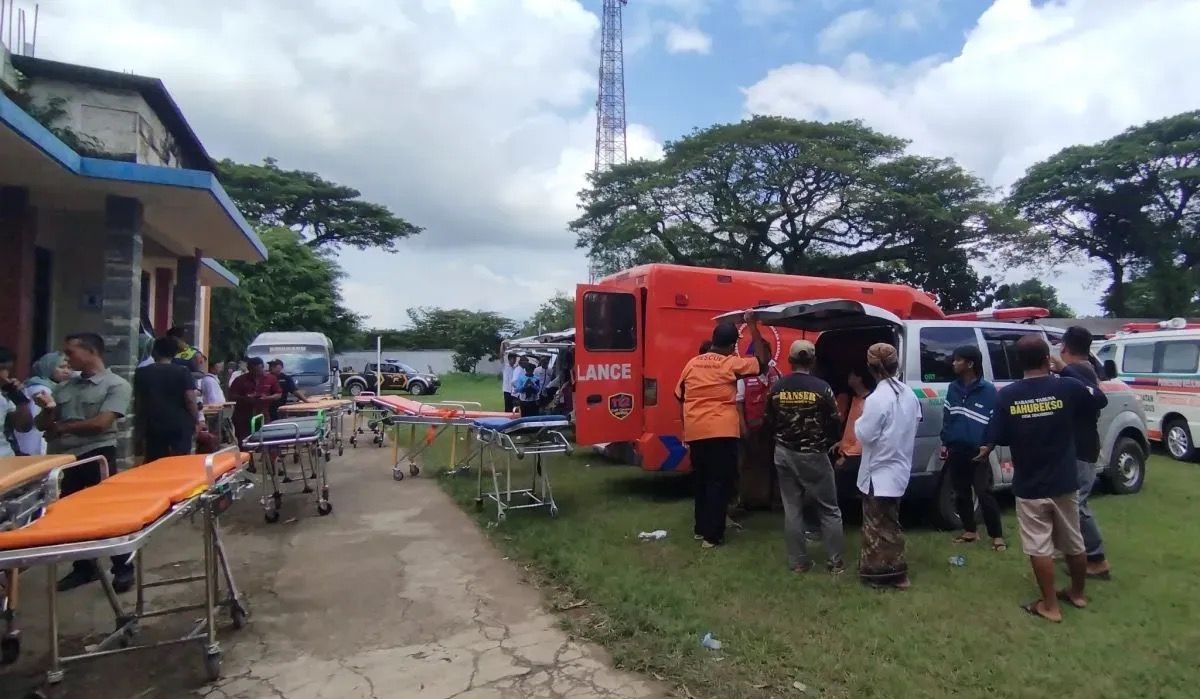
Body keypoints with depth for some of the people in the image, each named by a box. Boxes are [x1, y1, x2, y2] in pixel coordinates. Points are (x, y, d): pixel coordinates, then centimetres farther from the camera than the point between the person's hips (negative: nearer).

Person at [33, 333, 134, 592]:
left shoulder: (117, 385, -6)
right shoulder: (63, 387, 12)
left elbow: (100, 423, -16)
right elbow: (42, 425, 14)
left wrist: (60, 428, -4)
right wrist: (48, 410, -8)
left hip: (97, 456, -6)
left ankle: (123, 569, 10)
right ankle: (84, 567, 29)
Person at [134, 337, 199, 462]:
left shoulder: (142, 373, 5)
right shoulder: (183, 372, -3)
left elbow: (138, 403, 9)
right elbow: (190, 400, -9)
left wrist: (138, 429, 18)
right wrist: (196, 421, 3)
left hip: (153, 427, 2)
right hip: (180, 426, -2)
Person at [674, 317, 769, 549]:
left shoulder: (693, 363, 10)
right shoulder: (732, 363, -3)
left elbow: (680, 398, 14)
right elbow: (762, 362, 6)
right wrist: (753, 327, 8)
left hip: (694, 431, 5)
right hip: (721, 431, -5)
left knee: (701, 480, 18)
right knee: (720, 482, 3)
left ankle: (700, 528, 27)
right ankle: (712, 535, 5)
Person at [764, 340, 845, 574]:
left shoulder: (777, 388, -2)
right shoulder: (821, 388, -12)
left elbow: (769, 424, 5)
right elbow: (835, 424, -7)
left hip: (784, 454, 3)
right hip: (813, 455, -3)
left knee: (792, 509, 10)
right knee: (829, 509, 10)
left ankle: (798, 561, 15)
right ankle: (835, 561, 15)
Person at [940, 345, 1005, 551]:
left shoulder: (988, 390, -9)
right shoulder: (953, 388, 7)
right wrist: (944, 443, 9)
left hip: (978, 453, -5)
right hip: (956, 451, 6)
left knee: (985, 494, -5)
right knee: (961, 494, 13)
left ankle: (997, 536, 8)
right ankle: (970, 531, 27)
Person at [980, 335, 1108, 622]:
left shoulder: (1007, 395, -12)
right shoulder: (1068, 387, -9)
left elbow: (996, 438, -7)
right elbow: (1100, 400, 12)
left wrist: (985, 451, 14)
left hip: (1029, 486, -2)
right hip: (1064, 483, 3)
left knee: (1039, 547, 6)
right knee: (1073, 542, 20)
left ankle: (1050, 606, 13)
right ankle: (1077, 593, 37)